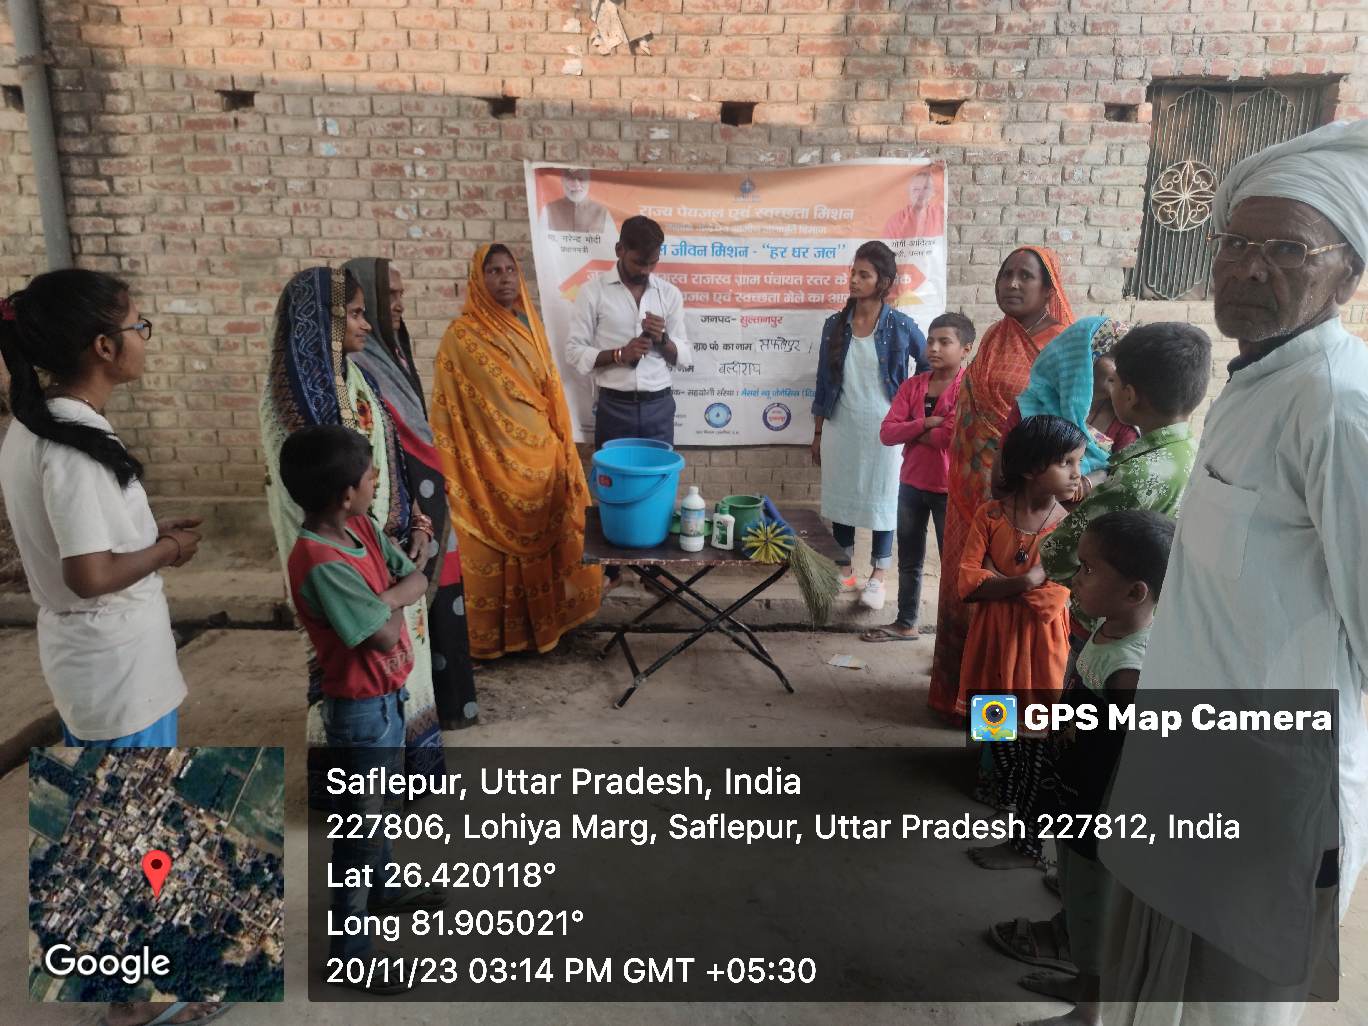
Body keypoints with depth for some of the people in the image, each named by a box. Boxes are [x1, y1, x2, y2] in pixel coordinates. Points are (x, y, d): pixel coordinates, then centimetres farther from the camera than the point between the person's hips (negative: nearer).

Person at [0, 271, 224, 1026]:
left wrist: (148, 531, 5)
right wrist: (168, 548, -12)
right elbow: (91, 574, -27)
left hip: (82, 657, 9)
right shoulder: (75, 445, -24)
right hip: (119, 664, -9)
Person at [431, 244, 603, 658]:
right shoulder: (462, 336, -11)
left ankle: (540, 621, 33)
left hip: (540, 455, 6)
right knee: (496, 548, 4)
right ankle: (494, 634, 19)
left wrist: (562, 448, 14)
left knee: (541, 541, 16)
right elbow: (450, 408, -12)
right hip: (493, 461, -6)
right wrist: (450, 472, -14)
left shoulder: (530, 324, 9)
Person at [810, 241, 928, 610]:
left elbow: (929, 367, 7)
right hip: (841, 428, 3)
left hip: (883, 430, -3)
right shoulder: (835, 324, 1)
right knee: (840, 498, 10)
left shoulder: (900, 326, -7)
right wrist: (818, 433, 6)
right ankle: (846, 567, 27)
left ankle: (877, 576, 19)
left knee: (881, 500, 6)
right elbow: (824, 382, 5)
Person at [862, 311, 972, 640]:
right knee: (909, 561, 17)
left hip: (949, 489, -6)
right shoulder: (912, 385, 5)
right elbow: (886, 432, -4)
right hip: (911, 485, 6)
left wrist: (911, 433, -9)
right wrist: (925, 424, -18)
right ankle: (906, 623, 32)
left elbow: (952, 436, -25)